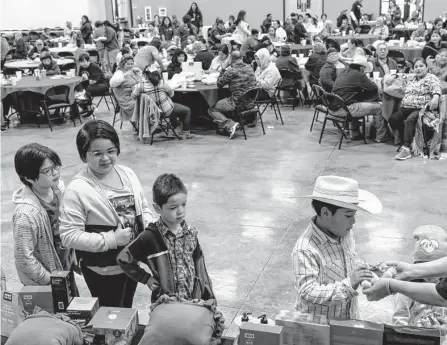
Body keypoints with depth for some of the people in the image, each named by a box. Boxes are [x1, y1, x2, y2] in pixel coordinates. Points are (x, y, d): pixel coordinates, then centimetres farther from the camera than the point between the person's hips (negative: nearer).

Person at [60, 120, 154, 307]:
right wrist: (111, 239, -25)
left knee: (127, 310, 26)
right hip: (104, 270, -6)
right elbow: (69, 236, -22)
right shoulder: (77, 190, -21)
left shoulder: (127, 173, -2)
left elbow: (143, 207, 10)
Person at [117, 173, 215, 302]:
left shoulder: (191, 233, -2)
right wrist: (146, 278, -5)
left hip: (194, 300, 3)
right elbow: (123, 259, -4)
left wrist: (209, 299, 7)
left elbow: (199, 266, 6)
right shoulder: (150, 236, -15)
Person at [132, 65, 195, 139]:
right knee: (187, 110, 17)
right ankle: (186, 133, 24)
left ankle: (177, 130, 41)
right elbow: (172, 94, -6)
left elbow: (134, 96, -6)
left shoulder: (141, 85, -18)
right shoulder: (162, 83, -20)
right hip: (166, 111, -5)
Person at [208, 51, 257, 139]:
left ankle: (230, 125, -17)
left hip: (238, 103, -8)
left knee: (212, 110, 2)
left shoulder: (231, 71, -14)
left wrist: (223, 70, 8)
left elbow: (219, 84, -2)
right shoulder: (249, 68, 7)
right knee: (222, 103, 31)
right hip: (250, 103, 8)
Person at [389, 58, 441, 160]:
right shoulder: (410, 77, 21)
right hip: (406, 107, 6)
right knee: (393, 119, -18)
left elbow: (436, 88, -20)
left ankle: (406, 148, -39)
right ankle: (405, 142, -4)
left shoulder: (431, 78, 0)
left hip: (421, 108, -6)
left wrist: (435, 98, -37)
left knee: (410, 120, -33)